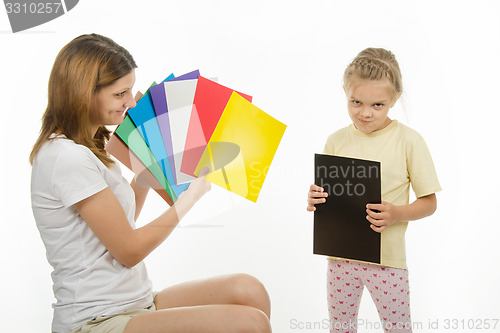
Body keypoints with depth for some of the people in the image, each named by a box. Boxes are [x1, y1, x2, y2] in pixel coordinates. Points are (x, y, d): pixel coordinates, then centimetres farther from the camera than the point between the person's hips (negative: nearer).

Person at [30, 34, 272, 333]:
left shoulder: (89, 149, 13)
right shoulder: (67, 158, -18)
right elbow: (129, 250, -14)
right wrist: (190, 196, -3)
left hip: (135, 304, 10)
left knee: (248, 290, -8)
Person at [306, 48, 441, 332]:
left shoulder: (409, 141, -8)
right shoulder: (336, 141, 1)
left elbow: (429, 202, -4)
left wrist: (397, 214, -21)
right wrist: (315, 199, -10)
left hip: (387, 258, -3)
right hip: (340, 254, 3)